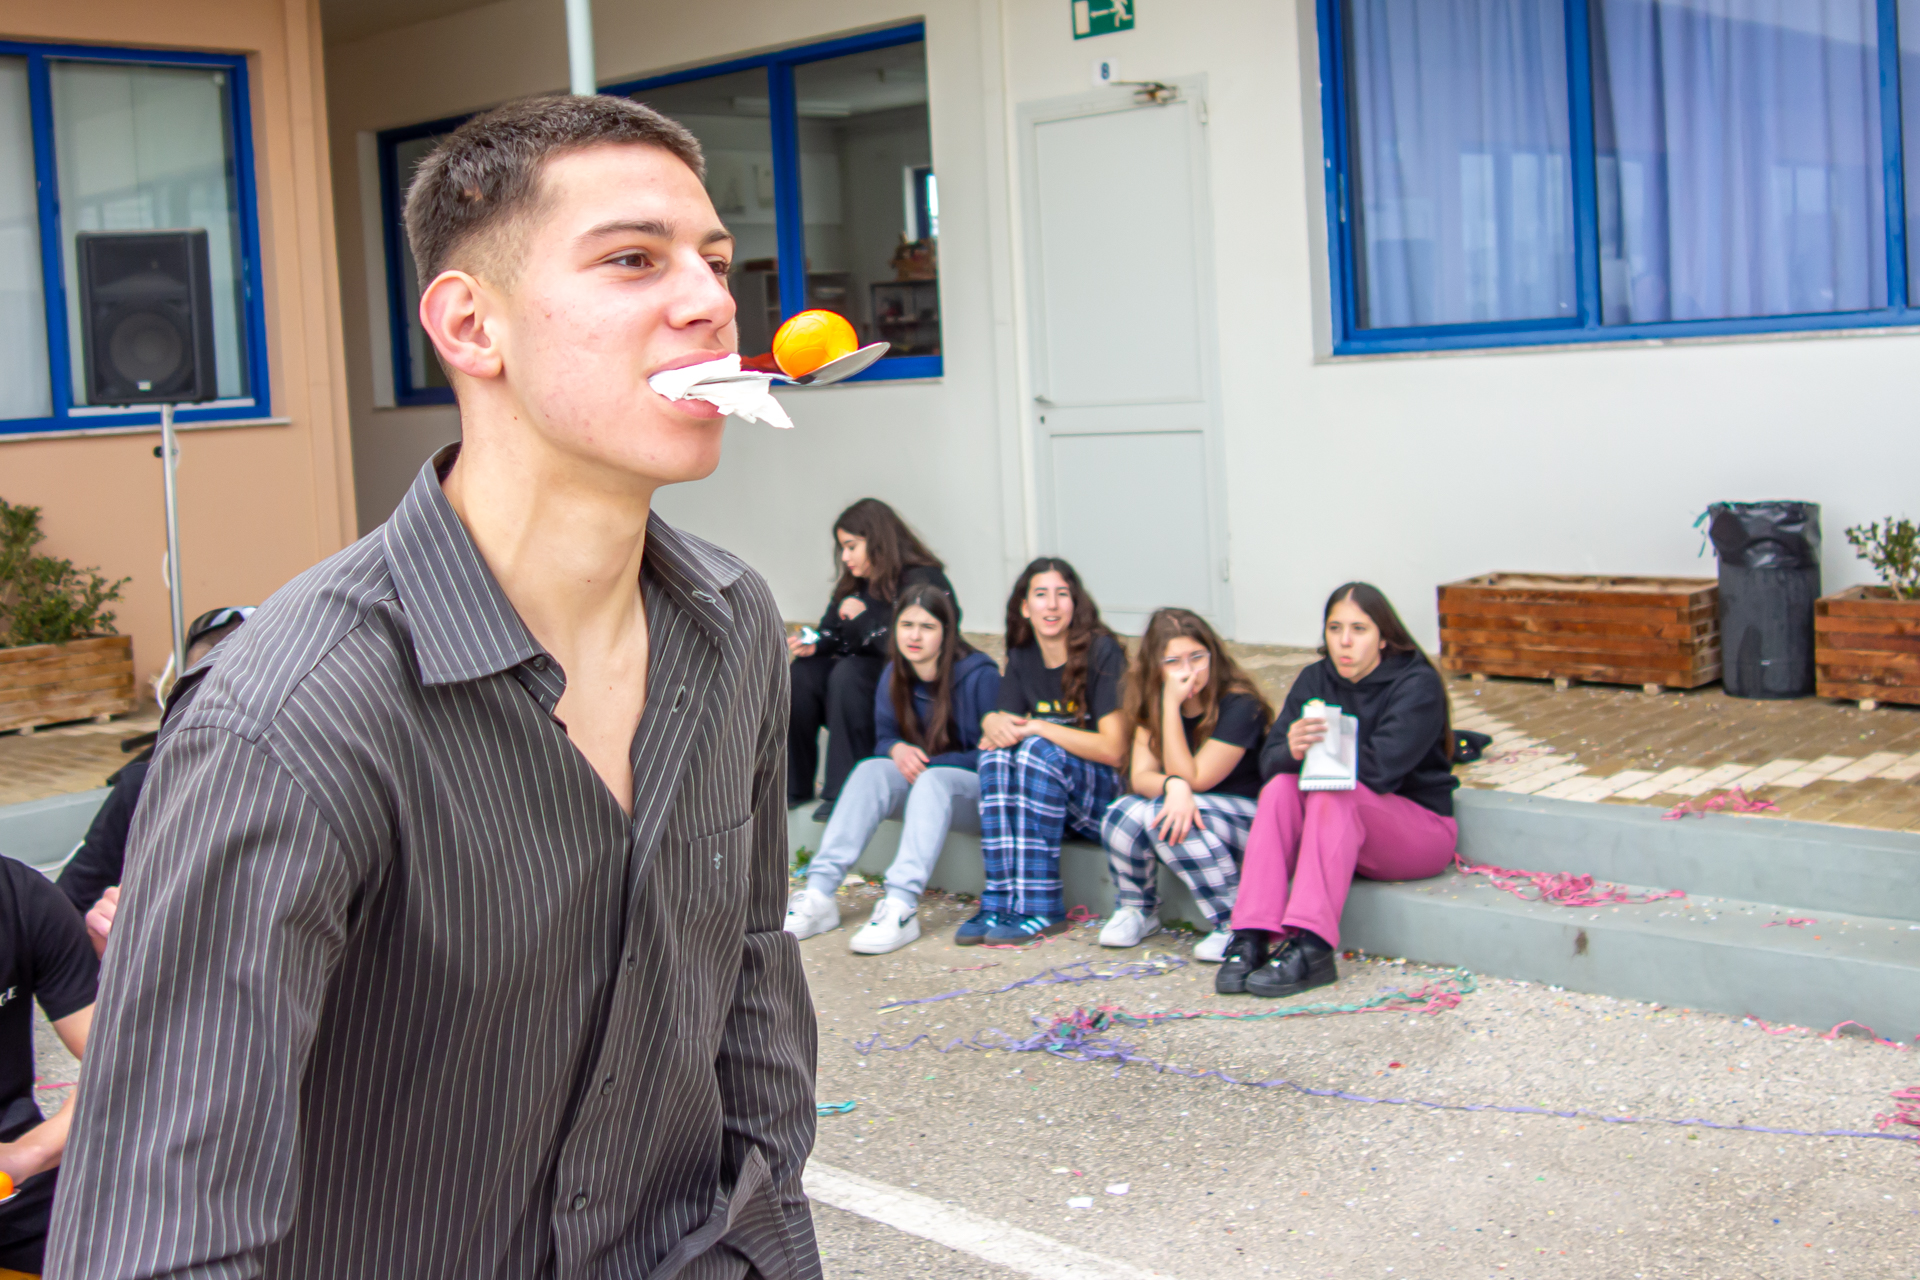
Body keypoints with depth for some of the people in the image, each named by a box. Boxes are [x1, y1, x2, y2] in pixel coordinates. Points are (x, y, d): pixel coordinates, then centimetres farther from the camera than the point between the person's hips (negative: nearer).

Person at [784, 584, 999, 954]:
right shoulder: (894, 677, 3)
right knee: (871, 770, -22)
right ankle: (819, 895, -32)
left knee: (933, 781, -36)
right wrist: (897, 749, -13)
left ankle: (901, 906, -47)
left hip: (980, 790, -5)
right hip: (921, 781, 6)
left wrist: (928, 763, -20)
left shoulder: (979, 675, -14)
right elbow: (885, 735, 12)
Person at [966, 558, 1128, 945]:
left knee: (1038, 752, -31)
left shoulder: (1101, 652, -12)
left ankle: (1040, 909, -29)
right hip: (1042, 793, 5)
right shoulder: (1021, 659, 6)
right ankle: (1000, 901, -26)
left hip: (1110, 794, -5)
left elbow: (1112, 750, -17)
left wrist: (1037, 727, -21)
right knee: (997, 753, -23)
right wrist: (993, 723, -19)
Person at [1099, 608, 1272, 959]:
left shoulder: (1240, 706, -20)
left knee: (1160, 815, -33)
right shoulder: (1151, 703, -1)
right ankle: (1138, 911, 4)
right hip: (1186, 810, 6)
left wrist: (1172, 706, -26)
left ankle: (1234, 925, -22)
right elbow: (1141, 776, -10)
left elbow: (1192, 778, -22)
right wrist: (1172, 786, -34)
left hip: (1247, 815, -6)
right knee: (1122, 813, -24)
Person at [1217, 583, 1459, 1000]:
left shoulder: (1417, 683, -12)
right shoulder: (1316, 680, 3)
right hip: (1344, 826, 5)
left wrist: (1314, 751, -15)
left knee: (1334, 795, -32)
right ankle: (1251, 939, -33)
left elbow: (1381, 767, -26)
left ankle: (1310, 946, -42)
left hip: (1422, 829, -5)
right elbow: (1269, 760, -8)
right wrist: (1293, 751, -32)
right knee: (1281, 787, -23)